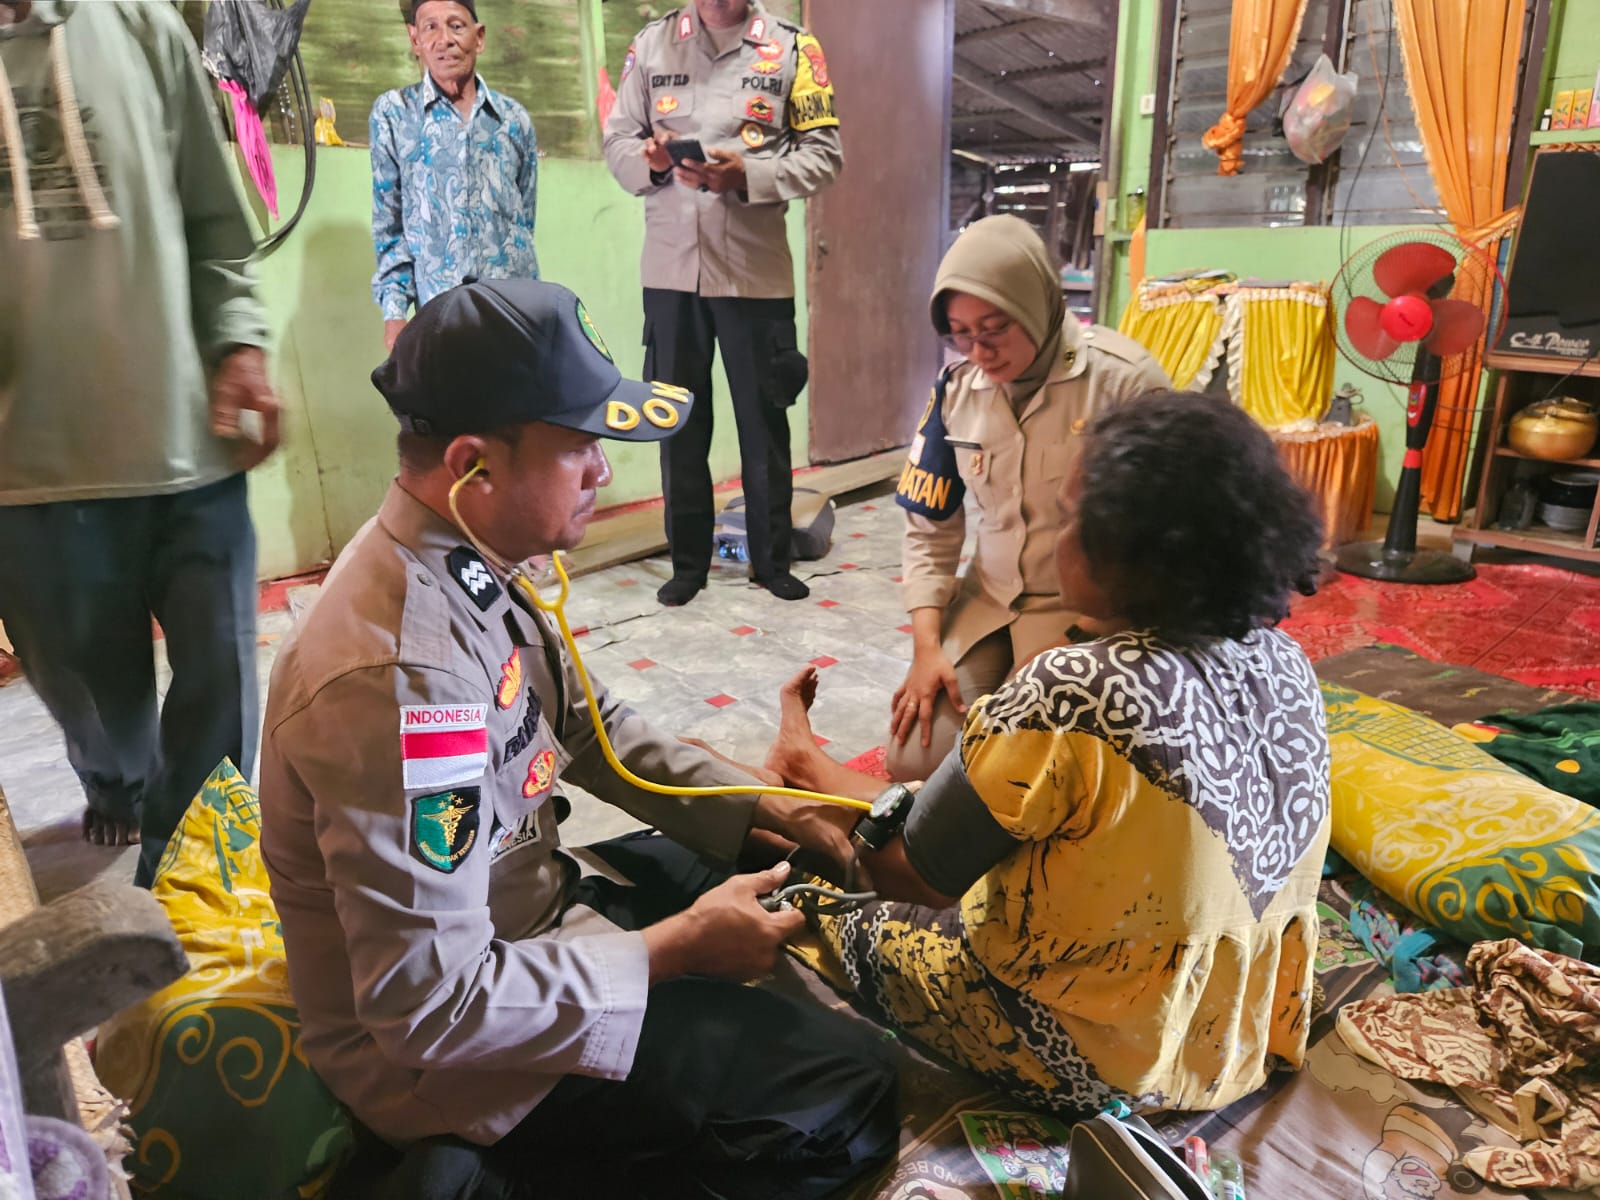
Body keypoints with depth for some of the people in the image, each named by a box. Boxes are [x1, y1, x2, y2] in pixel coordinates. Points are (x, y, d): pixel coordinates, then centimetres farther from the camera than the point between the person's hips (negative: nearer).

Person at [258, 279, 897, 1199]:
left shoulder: (464, 565, -6)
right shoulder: (400, 678, -34)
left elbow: (588, 724, 6)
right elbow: (430, 1008, -30)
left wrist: (765, 809, -2)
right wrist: (677, 949, -21)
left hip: (520, 913, 9)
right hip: (439, 1041, -8)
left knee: (761, 862, 22)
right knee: (850, 1095, -9)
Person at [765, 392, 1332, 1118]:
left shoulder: (1069, 697, -33)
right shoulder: (1288, 665, -9)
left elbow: (916, 875, -20)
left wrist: (806, 760, -5)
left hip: (1090, 1069, -7)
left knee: (854, 922, 14)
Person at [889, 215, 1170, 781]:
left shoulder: (1123, 379, -16)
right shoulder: (958, 388, -1)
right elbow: (929, 527, 5)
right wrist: (927, 647, -5)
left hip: (1087, 613, -4)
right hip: (987, 605, 4)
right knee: (915, 763, -8)